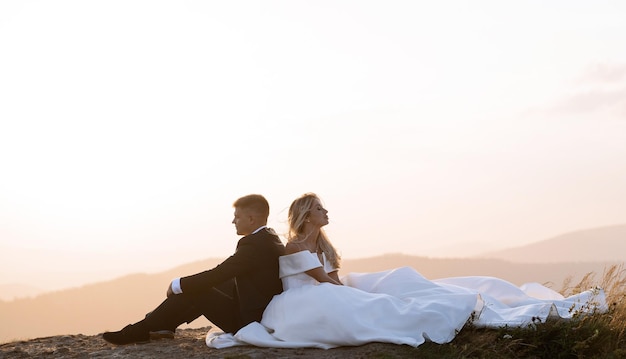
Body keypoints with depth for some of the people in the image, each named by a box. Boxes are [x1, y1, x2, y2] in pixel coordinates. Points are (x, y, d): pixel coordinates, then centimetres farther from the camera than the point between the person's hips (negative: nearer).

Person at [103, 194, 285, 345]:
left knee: (194, 292, -6)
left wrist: (177, 285, -6)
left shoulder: (254, 244, -21)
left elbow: (215, 275, -19)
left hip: (249, 320, -9)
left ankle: (139, 331, 2)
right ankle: (164, 324, 19)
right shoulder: (270, 238, 10)